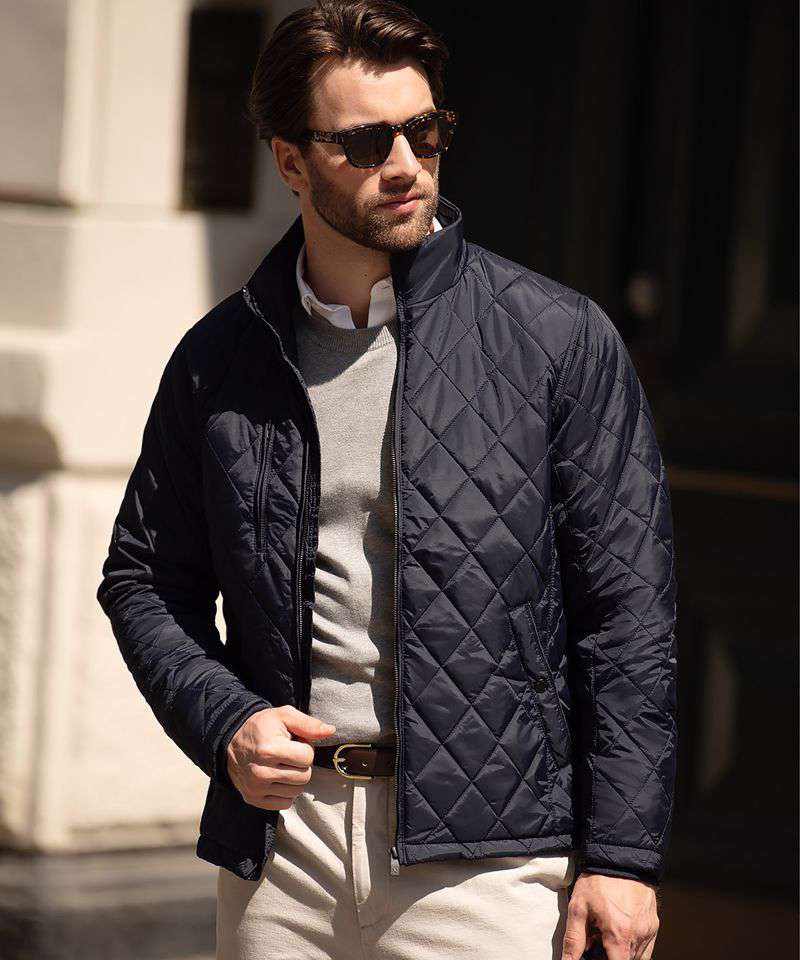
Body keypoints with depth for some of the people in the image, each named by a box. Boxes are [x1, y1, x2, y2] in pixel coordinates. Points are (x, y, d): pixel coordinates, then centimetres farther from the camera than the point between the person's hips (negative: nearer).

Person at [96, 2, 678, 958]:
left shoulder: (561, 338, 0)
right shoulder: (218, 359, 8)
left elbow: (628, 612, -1)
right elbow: (143, 576, 18)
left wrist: (622, 854, -6)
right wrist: (223, 720, -1)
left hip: (486, 849, -3)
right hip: (277, 842, 3)